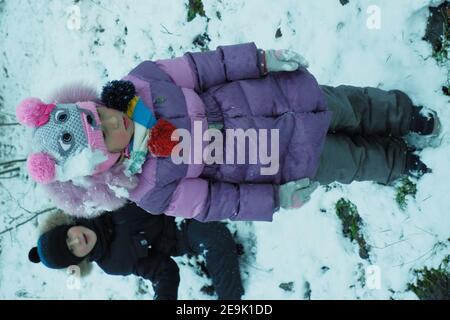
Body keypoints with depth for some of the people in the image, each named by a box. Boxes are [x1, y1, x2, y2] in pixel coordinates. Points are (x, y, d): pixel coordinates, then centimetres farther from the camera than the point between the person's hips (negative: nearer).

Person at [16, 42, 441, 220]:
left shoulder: (140, 81, -20)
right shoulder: (151, 190, -25)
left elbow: (206, 66, -12)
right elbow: (214, 203, -16)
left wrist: (262, 58, -17)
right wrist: (276, 199, -17)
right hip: (272, 158, -3)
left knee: (352, 105, 14)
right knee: (355, 161, 11)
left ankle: (408, 115, 47)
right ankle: (398, 162, 47)